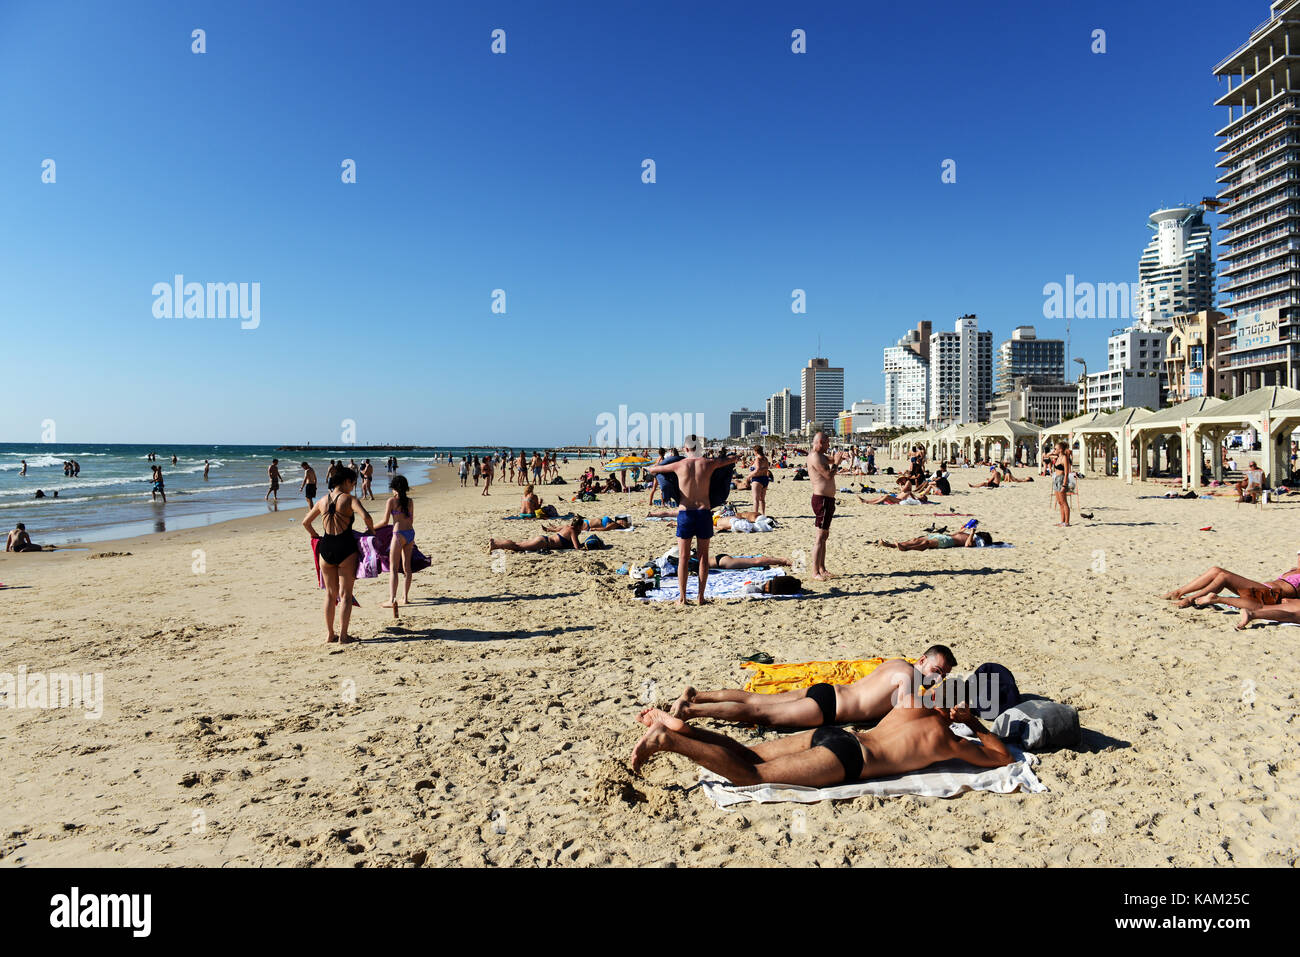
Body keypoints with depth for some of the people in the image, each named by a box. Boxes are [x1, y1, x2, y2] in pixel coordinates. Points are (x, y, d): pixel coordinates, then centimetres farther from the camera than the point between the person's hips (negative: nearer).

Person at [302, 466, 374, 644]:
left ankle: (330, 634, 21)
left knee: (330, 594, 17)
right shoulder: (349, 499, -8)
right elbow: (366, 517, -22)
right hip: (346, 548, -5)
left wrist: (316, 537, 31)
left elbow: (305, 522, 20)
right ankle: (343, 636, 4)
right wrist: (371, 531, -4)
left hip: (326, 548, 5)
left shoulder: (322, 501, 9)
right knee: (345, 594, 4)